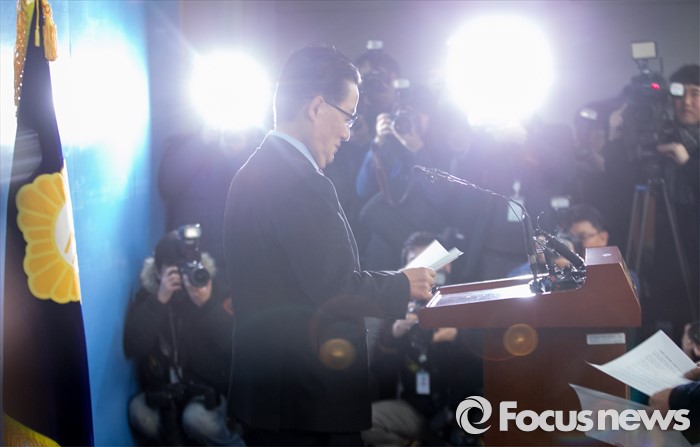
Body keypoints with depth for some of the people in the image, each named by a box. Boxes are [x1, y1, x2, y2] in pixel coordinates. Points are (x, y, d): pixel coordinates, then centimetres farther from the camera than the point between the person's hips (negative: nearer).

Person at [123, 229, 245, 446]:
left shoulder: (214, 289, -9)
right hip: (163, 388, 2)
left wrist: (207, 305, -34)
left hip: (209, 387, -2)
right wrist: (159, 301, -27)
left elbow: (235, 346, -21)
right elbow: (132, 348, -19)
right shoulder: (147, 294, -4)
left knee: (197, 419, -32)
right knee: (139, 413, -26)